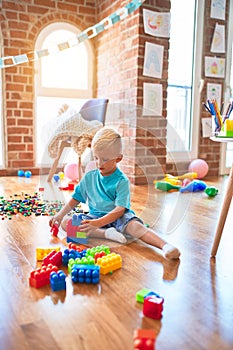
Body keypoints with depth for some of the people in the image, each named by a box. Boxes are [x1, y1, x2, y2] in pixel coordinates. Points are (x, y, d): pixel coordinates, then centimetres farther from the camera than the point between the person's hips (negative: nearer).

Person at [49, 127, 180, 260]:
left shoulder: (122, 181, -14)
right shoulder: (89, 177, 3)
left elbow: (119, 210, -22)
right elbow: (76, 199, 12)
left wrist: (97, 223, -33)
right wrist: (61, 214, -1)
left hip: (118, 218, -5)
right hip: (95, 216, 5)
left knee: (134, 225, -36)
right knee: (65, 222, -16)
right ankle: (106, 233, -30)